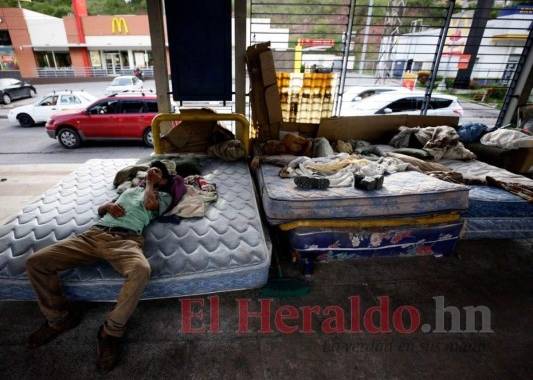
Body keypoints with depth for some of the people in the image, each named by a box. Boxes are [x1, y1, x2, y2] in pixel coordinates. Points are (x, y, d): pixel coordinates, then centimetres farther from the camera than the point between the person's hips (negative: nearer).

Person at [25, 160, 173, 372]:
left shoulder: (163, 195, 18)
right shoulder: (131, 189, 34)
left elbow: (149, 204, -7)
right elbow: (100, 210, 33)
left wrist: (150, 182, 12)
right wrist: (109, 206, 8)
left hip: (126, 239, -5)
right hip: (94, 234, 6)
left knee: (141, 270, -39)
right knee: (36, 262, -9)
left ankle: (112, 329, -17)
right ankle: (60, 318, 9)